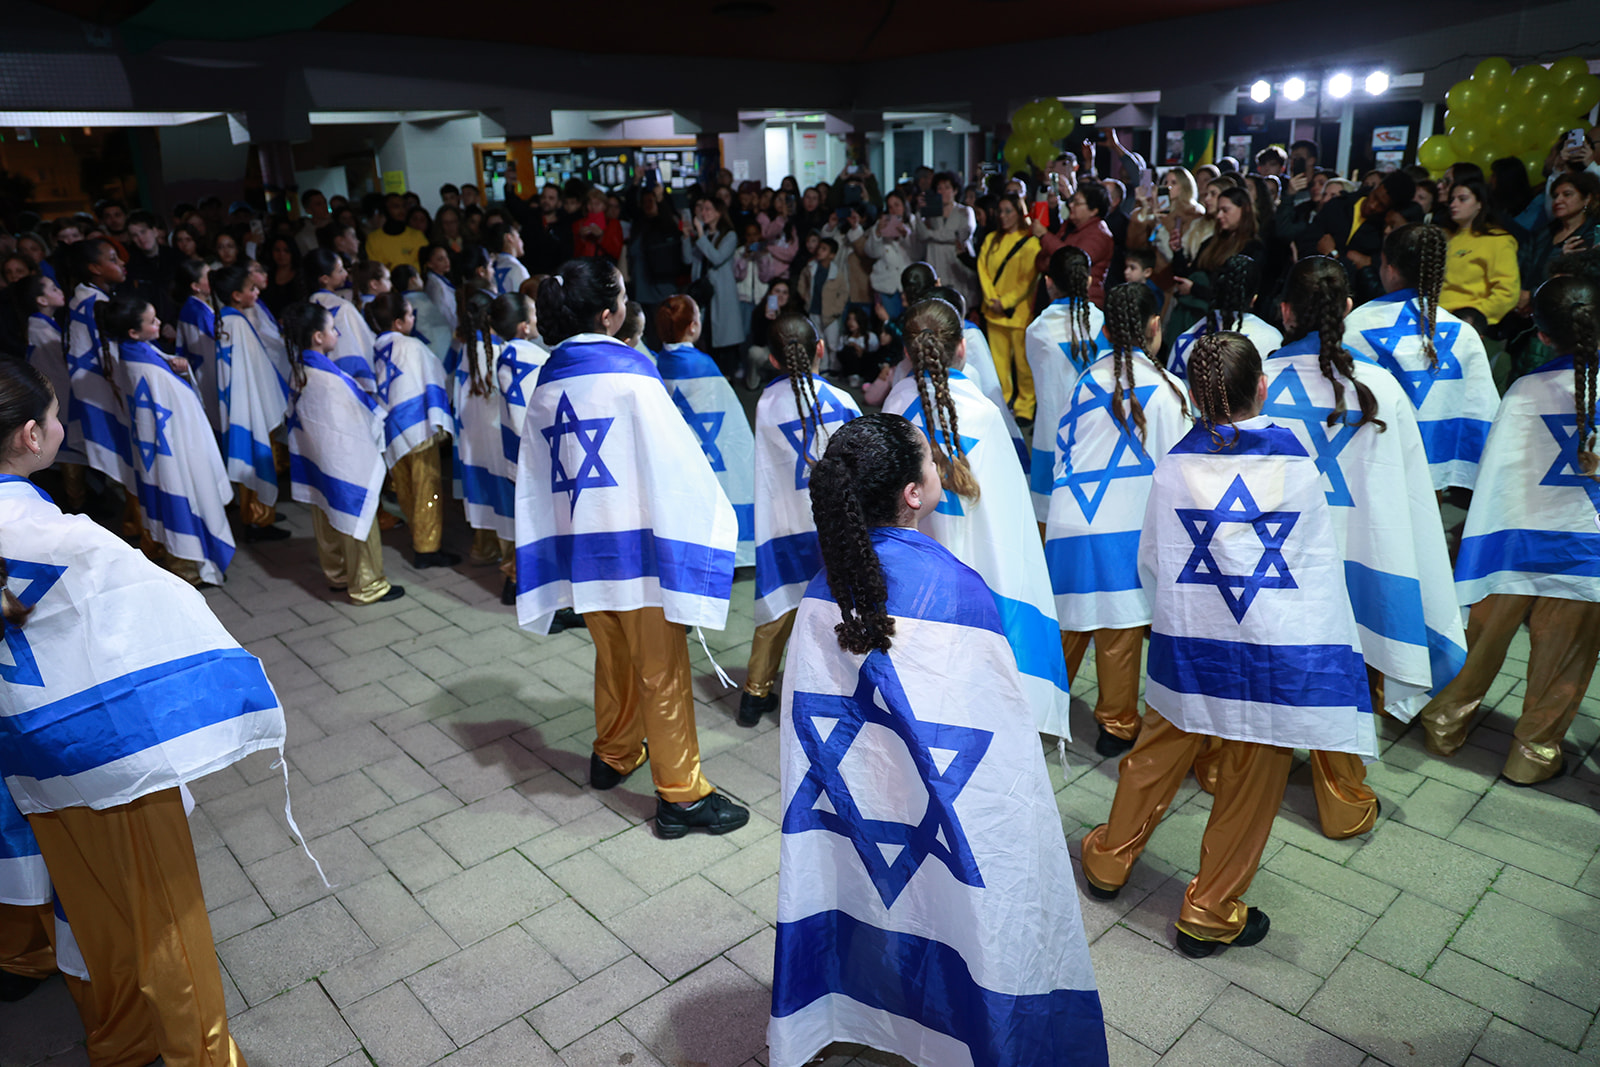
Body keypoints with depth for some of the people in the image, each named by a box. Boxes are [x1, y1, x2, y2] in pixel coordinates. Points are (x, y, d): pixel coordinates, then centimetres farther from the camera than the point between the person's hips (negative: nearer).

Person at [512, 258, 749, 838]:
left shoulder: (545, 384, 6)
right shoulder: (629, 373, -14)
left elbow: (533, 480, 12)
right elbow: (674, 465, -16)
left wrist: (534, 557, 20)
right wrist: (715, 520, -4)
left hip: (580, 548, 7)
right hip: (638, 545, -6)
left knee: (613, 658, 25)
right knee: (662, 672, 4)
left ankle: (612, 755, 43)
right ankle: (681, 796, 13)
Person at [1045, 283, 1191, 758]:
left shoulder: (1085, 380, 5)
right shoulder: (1166, 389, -5)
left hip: (1069, 520, 3)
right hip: (1125, 525, -3)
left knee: (1067, 620, 16)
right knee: (1120, 627, 8)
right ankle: (1117, 725, 22)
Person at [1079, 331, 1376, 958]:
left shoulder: (1173, 467, -8)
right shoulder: (1297, 465, -10)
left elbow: (1150, 563, 3)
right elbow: (1319, 569, -3)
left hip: (1187, 645, 2)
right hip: (1276, 653, -2)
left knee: (1155, 758, 20)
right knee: (1249, 787, 13)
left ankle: (1108, 862, 38)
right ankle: (1209, 915, 26)